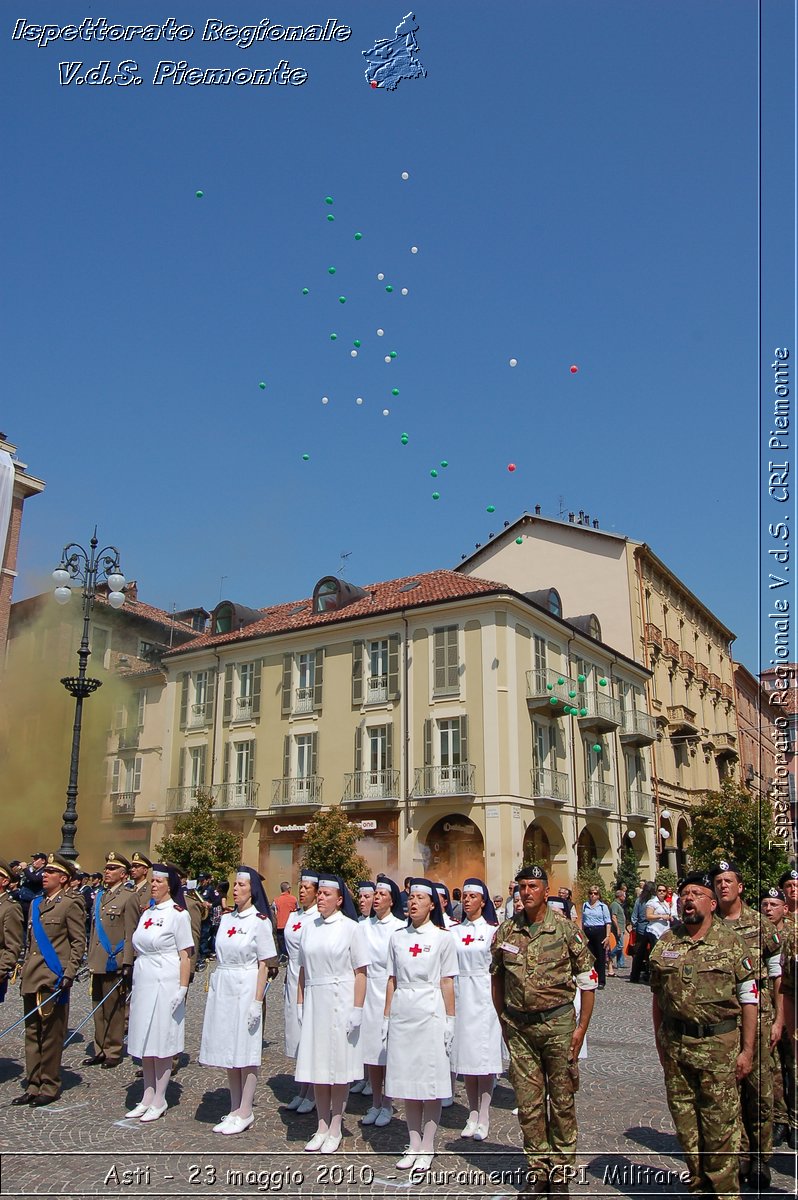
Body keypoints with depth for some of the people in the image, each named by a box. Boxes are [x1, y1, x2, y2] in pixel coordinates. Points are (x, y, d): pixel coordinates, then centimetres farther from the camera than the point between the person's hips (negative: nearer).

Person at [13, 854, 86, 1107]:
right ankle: (34, 1085, 21)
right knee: (32, 1034, 12)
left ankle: (50, 1087, 13)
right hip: (32, 979, 7)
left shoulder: (70, 905, -7)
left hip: (53, 979, -7)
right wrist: (25, 969, 16)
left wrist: (69, 973, -15)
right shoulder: (36, 903, 14)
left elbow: (79, 942, -8)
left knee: (51, 1035, 2)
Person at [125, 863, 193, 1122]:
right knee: (145, 1042, 13)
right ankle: (147, 1097, 25)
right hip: (143, 982, 7)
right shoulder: (147, 913, 11)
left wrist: (182, 989, -14)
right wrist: (135, 986, 14)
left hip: (165, 984, -7)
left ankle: (159, 1101, 14)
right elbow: (139, 950, 16)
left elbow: (186, 955, -10)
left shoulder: (177, 914, -10)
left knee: (161, 1043, 2)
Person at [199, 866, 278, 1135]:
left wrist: (257, 1001, -13)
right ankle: (235, 1108, 25)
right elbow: (220, 958, 15)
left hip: (246, 989, -6)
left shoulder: (260, 921, -8)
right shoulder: (226, 920, 9)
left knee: (245, 1052, 1)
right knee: (228, 1050, 13)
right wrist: (214, 988, 10)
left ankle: (245, 1112, 12)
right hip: (222, 989, 6)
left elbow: (264, 965, -9)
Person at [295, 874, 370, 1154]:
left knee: (339, 1066, 4)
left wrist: (357, 1010, -11)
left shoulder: (350, 927, -6)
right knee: (316, 1065, 9)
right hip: (314, 1002, 4)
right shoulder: (308, 927, 7)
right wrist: (300, 1004, 7)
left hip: (340, 1002, -4)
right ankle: (322, 1127, 23)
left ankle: (335, 1129, 18)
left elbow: (360, 973, -7)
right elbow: (303, 970, 12)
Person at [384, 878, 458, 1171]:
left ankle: (427, 1147, 14)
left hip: (430, 1012, -3)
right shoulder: (397, 937, 7)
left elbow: (447, 982, -2)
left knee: (431, 1082, 2)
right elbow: (392, 980, 11)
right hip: (402, 1012, 4)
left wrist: (449, 1020, -3)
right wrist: (387, 1017, 8)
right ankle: (414, 1145, 20)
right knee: (406, 1080, 8)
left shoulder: (442, 938, -2)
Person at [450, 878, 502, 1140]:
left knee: (484, 1052, -1)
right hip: (460, 995, 4)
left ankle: (484, 1116, 8)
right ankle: (473, 1112, 18)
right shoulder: (454, 931, 9)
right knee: (464, 1052, 7)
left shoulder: (493, 930, -1)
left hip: (484, 995, -3)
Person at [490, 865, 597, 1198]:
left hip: (557, 1023, -2)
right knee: (528, 1102, 8)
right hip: (518, 1027, 2)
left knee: (561, 1099, 9)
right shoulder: (505, 931, 0)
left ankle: (561, 1170, 24)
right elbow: (496, 979, 12)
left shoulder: (566, 930, -8)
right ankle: (537, 1170, 23)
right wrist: (504, 1021, 9)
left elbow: (588, 980, -3)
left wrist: (581, 1028, -5)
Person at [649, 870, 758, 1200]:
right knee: (685, 1124, 12)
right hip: (675, 1045, 4)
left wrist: (747, 1049, -4)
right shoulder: (665, 943, 5)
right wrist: (660, 1043, 12)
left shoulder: (731, 942, -4)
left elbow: (749, 999, -2)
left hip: (718, 1044, -3)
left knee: (721, 1126, 1)